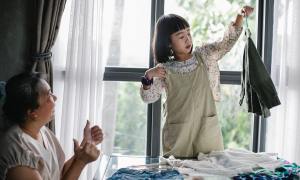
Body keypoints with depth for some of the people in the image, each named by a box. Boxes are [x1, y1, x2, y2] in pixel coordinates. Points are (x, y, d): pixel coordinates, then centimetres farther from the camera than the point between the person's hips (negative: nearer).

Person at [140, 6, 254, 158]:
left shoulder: (204, 56, 4)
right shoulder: (164, 70, -2)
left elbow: (228, 42, -3)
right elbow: (148, 98, 0)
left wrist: (240, 17, -16)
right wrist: (148, 78, -18)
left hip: (207, 129, 2)